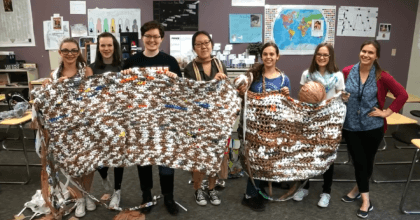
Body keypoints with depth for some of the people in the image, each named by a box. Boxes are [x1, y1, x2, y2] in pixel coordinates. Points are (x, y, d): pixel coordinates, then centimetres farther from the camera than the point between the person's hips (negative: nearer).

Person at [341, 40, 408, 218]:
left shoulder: (382, 76, -8)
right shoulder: (347, 72, -5)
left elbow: (402, 95, -2)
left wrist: (387, 112, -6)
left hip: (372, 126, 0)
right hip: (350, 126, 1)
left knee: (368, 161, 14)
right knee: (359, 161, 5)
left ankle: (358, 189, 39)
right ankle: (366, 200, 21)